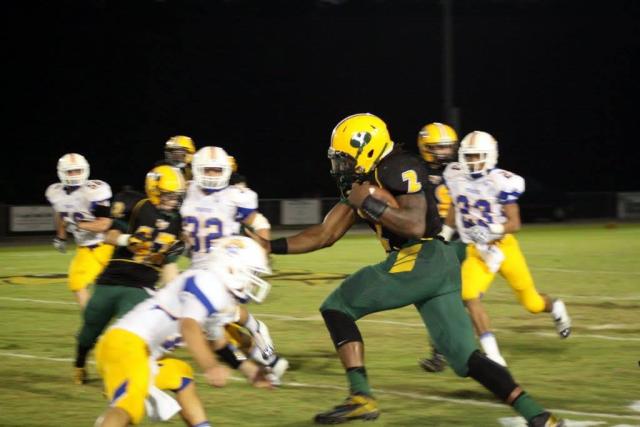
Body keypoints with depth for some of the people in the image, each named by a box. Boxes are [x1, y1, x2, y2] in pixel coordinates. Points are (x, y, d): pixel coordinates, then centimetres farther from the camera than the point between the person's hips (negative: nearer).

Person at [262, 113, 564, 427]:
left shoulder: (399, 169, -8)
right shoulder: (360, 182, 20)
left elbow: (416, 226, -19)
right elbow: (324, 235, 22)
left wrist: (370, 204, -16)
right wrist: (271, 246, 16)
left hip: (422, 259, -10)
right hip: (438, 266, 10)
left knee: (336, 307, -2)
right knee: (465, 358, 6)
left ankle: (361, 397, -11)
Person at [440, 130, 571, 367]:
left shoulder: (500, 182, -18)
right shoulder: (456, 177, -4)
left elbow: (514, 223, -17)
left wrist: (493, 231, -33)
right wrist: (445, 234, 12)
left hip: (503, 246, -3)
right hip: (475, 250, 3)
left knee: (531, 303, 10)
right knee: (469, 296, -23)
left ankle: (556, 308, 49)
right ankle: (493, 356, -21)